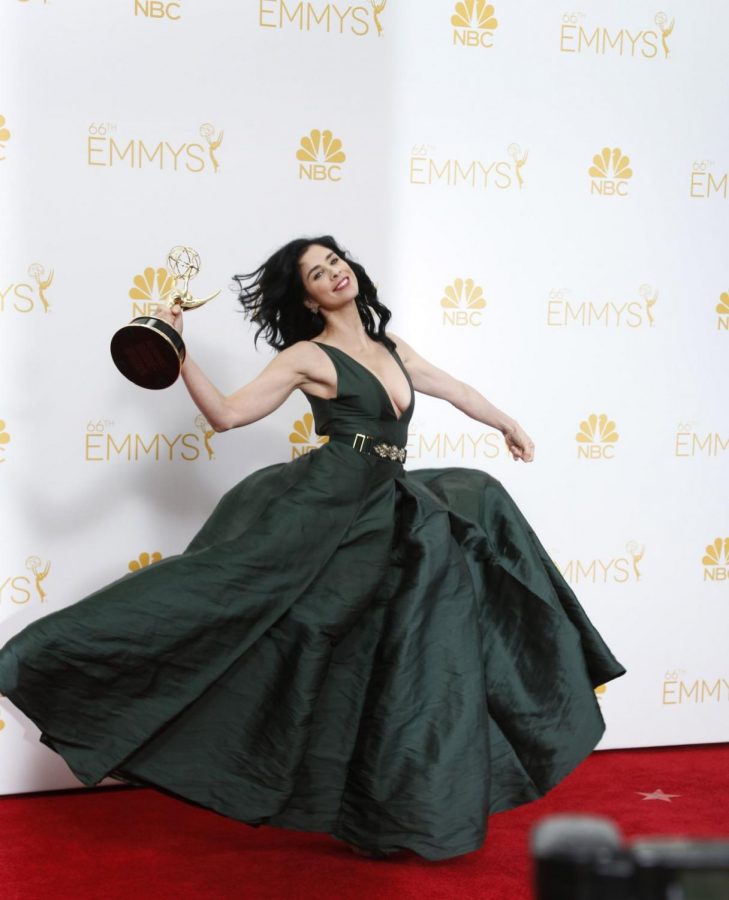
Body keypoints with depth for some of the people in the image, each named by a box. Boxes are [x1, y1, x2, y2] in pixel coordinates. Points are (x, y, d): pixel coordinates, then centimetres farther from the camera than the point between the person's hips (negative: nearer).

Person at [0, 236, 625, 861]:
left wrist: (507, 425, 41)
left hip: (381, 520, 7)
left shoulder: (389, 347, 17)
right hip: (321, 506, -7)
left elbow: (453, 388, 31)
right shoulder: (308, 357, -2)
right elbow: (226, 413, -9)